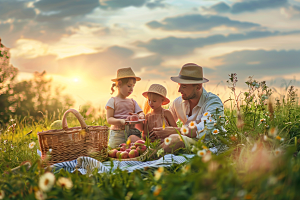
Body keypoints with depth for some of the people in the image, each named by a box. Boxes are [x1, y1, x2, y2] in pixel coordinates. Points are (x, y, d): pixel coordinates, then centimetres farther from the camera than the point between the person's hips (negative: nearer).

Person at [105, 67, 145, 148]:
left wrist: (140, 116, -16)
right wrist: (120, 121, -23)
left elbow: (141, 113, 10)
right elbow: (109, 119, -3)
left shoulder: (132, 102, 19)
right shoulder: (113, 101, 4)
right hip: (117, 134, -4)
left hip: (132, 132, 4)